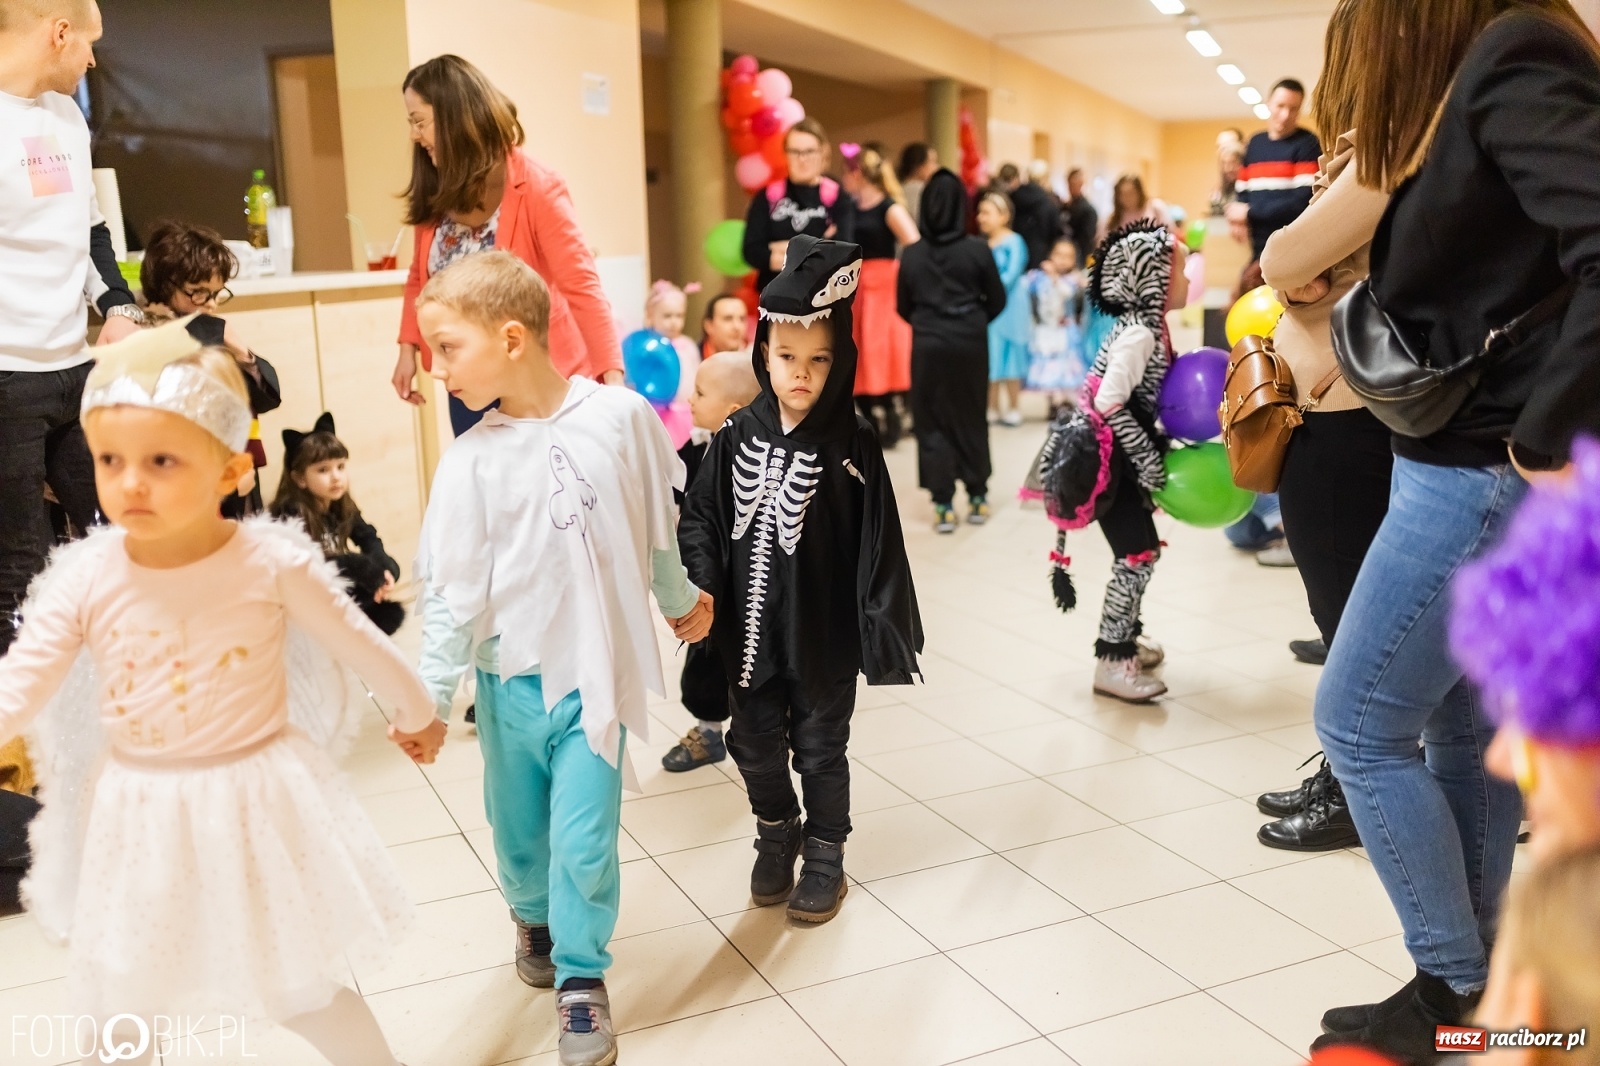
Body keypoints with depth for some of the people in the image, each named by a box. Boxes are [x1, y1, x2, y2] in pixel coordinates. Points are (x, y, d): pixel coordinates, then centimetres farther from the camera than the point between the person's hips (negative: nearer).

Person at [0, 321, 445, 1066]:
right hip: (137, 816, 3)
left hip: (255, 803, -3)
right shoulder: (84, 580, -13)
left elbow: (359, 645, -3)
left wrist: (417, 713, 11)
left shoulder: (273, 563, -18)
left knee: (303, 994, 10)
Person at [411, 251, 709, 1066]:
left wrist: (678, 600, 17)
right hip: (510, 678, 2)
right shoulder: (470, 461, -11)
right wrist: (431, 698, -13)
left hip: (597, 672, -1)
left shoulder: (621, 416, -11)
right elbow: (451, 593, -8)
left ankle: (581, 977, 23)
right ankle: (534, 918, 49)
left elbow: (657, 526, 4)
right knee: (519, 830, 17)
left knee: (584, 838, 0)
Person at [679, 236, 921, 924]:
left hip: (824, 635, -3)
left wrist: (885, 633, -12)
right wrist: (701, 585, -16)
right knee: (755, 746, 17)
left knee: (820, 749, 14)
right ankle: (775, 835, 43)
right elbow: (699, 516, -1)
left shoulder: (853, 447, -13)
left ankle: (825, 856, 35)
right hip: (750, 631, 3)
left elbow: (878, 546, -12)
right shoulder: (738, 437, -5)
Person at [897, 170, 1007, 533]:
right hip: (969, 344, 0)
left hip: (928, 346, 0)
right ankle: (977, 498, 20)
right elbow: (998, 300, 1)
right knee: (971, 419, 14)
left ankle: (943, 506, 4)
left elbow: (903, 307, 4)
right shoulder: (977, 250, -7)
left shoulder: (911, 254, -4)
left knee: (932, 422, 7)